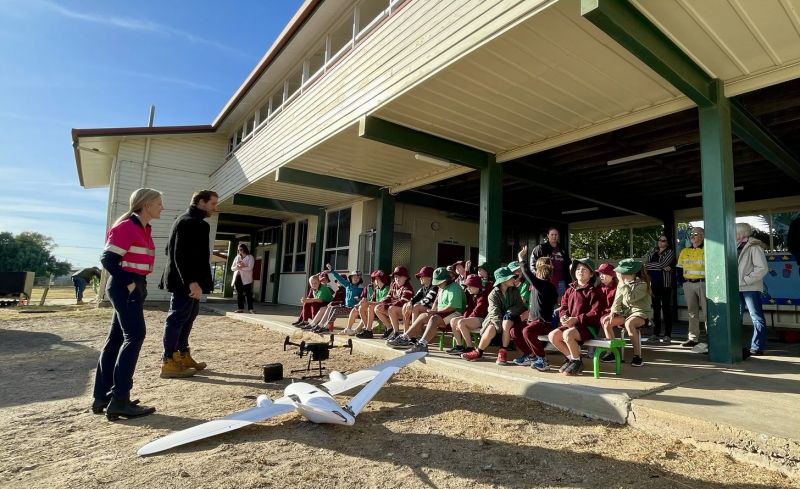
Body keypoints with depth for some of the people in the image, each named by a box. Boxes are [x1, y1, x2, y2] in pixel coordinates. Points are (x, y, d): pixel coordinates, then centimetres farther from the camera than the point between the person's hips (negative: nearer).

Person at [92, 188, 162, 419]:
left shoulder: (144, 228, 15)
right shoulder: (126, 227, -13)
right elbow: (108, 259, -18)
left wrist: (141, 284, 12)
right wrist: (128, 283, -18)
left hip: (134, 286, 10)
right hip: (124, 287, -10)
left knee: (116, 339, 11)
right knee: (135, 336, -12)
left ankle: (102, 397, 18)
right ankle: (119, 401, -8)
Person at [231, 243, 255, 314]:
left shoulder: (250, 257, 1)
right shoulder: (237, 257, 16)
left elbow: (250, 268, -12)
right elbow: (232, 268, 10)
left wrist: (241, 267, -10)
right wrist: (237, 267, -10)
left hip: (246, 278, -5)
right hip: (237, 277, 5)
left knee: (248, 293, -7)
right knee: (239, 294, 5)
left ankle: (250, 309, -9)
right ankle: (240, 308, 10)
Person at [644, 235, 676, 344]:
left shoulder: (670, 252, 1)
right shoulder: (653, 252, 14)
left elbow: (661, 264, -13)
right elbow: (646, 264, -1)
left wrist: (650, 265, 0)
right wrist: (661, 267, -9)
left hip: (665, 284, -4)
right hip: (653, 284, 4)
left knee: (666, 309, -2)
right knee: (655, 309, 7)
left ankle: (667, 335, 1)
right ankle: (655, 334, 12)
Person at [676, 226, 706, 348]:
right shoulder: (684, 251, 13)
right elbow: (679, 268, 17)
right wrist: (681, 280, 5)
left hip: (703, 284, -5)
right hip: (688, 284, 5)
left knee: (707, 311, -2)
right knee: (692, 311, 8)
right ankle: (693, 338, 14)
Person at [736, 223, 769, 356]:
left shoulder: (754, 247, -9)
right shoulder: (737, 247, 11)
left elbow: (763, 268, -15)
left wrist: (745, 280, -17)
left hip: (750, 288, -8)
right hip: (738, 288, 8)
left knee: (757, 317, 1)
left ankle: (757, 347, 6)